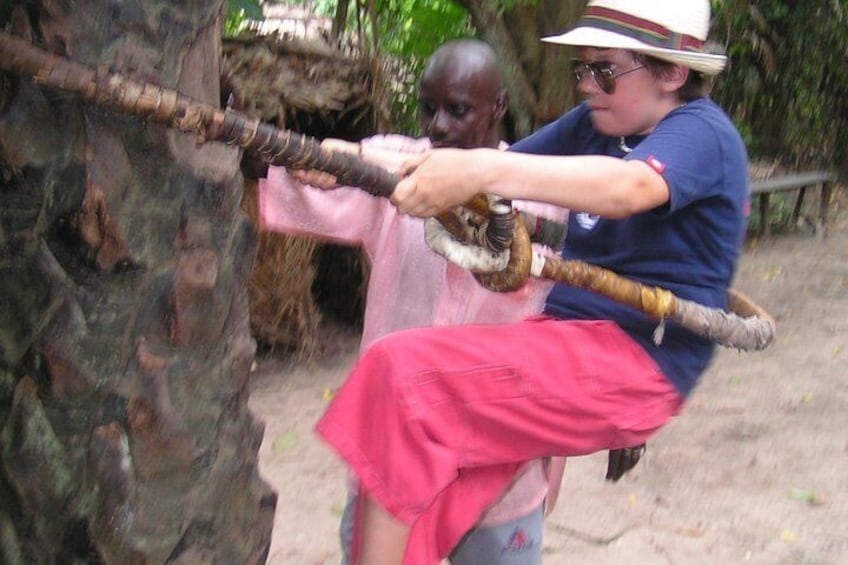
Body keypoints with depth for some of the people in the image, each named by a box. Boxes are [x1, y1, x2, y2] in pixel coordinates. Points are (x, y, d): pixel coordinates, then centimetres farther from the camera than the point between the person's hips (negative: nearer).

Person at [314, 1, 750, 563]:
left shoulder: (702, 132, -11)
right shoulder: (594, 123, 13)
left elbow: (629, 187, -33)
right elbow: (508, 164, 5)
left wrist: (482, 169, -45)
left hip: (635, 363, -8)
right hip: (568, 331, 8)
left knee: (406, 377, -21)